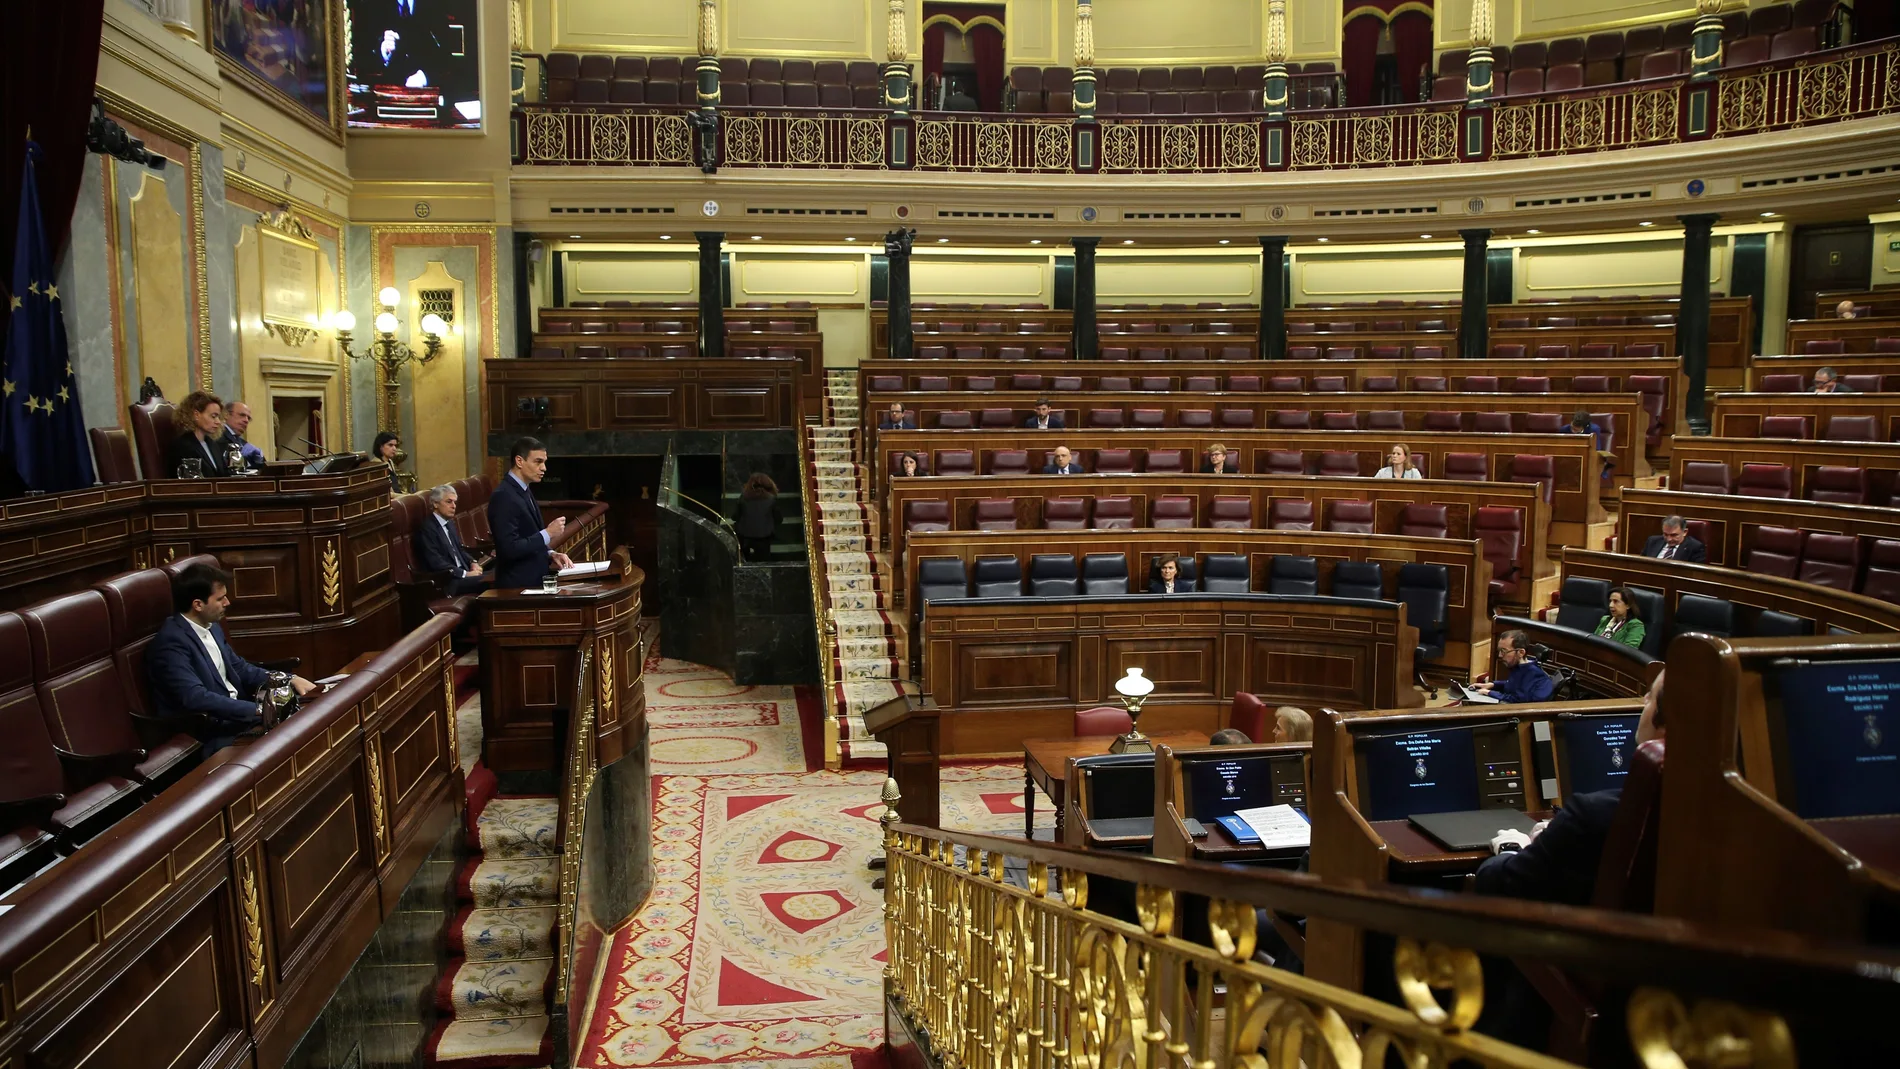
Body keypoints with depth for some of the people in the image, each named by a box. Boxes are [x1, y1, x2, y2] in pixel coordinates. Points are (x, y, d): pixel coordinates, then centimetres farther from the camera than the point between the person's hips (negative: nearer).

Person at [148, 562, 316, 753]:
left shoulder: (211, 626, 9)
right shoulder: (171, 642, -19)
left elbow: (239, 668, 16)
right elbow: (196, 699, -29)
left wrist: (290, 680, 2)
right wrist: (260, 710, -31)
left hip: (239, 712, 9)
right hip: (210, 734, -9)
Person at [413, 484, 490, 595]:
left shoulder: (449, 523, 16)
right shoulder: (426, 527, -11)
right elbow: (436, 563, -18)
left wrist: (472, 562, 4)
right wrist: (466, 574, -18)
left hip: (460, 575, 9)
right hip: (445, 582, -9)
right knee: (488, 581, -27)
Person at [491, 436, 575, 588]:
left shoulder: (524, 491, 11)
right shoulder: (504, 496, -17)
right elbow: (510, 549, -23)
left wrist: (549, 554, 3)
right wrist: (548, 533, -18)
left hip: (534, 580, 9)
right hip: (518, 585, -9)